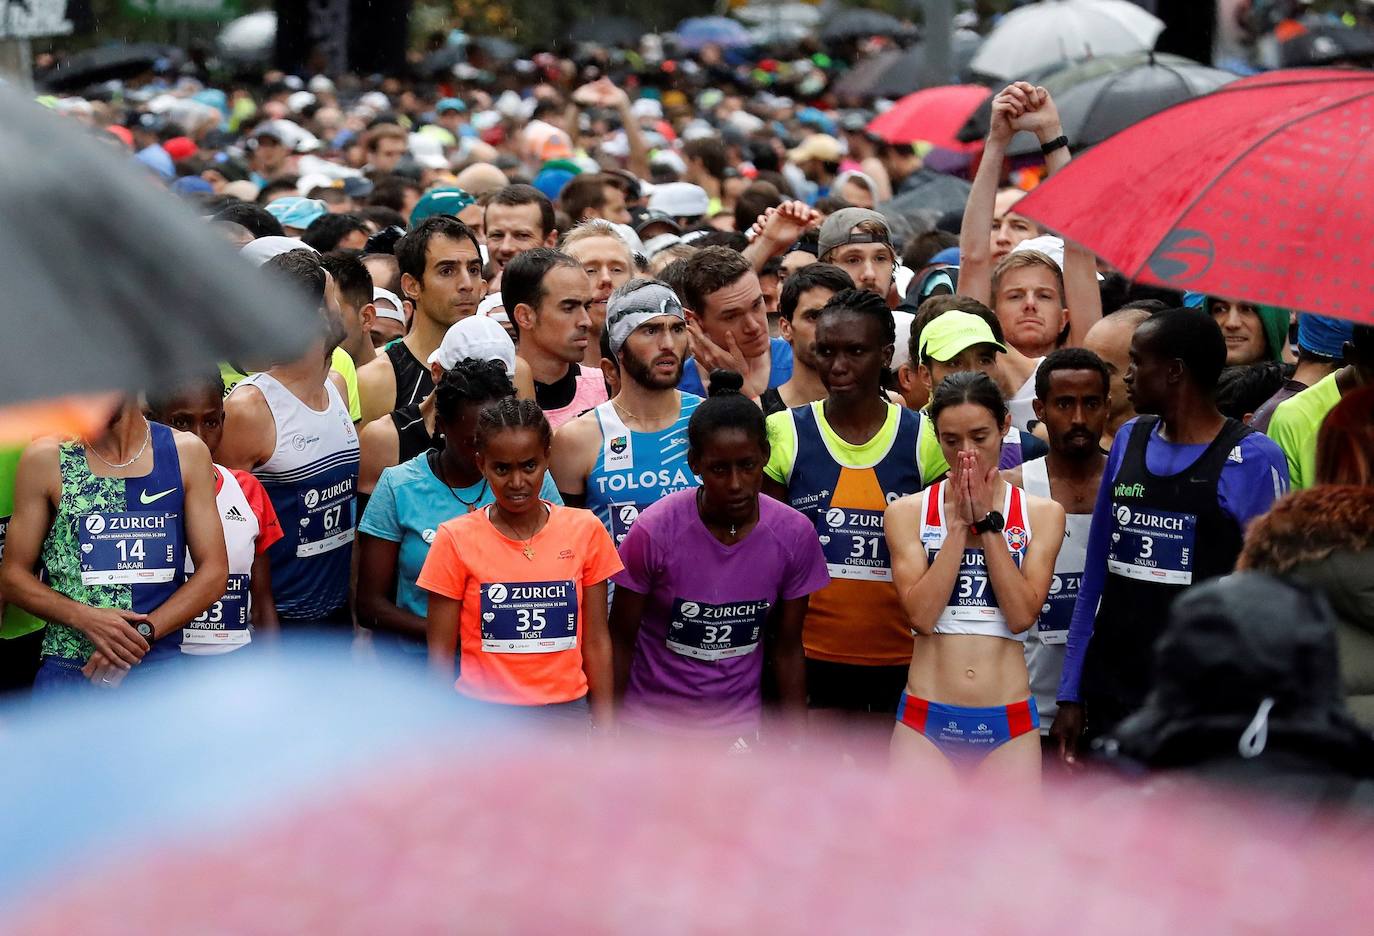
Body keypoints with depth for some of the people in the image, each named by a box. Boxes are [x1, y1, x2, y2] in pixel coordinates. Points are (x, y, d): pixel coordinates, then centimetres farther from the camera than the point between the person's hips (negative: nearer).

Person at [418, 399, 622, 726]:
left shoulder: (585, 531, 3)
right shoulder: (456, 540, -3)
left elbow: (596, 641, 7)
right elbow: (440, 652, 0)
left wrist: (606, 728, 5)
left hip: (566, 710, 2)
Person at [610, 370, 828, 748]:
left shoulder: (795, 535, -8)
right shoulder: (654, 531, -15)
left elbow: (787, 648, 3)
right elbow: (621, 641, -5)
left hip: (738, 730, 2)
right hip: (651, 722, -2)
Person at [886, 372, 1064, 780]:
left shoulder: (1042, 514, 6)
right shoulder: (907, 512, 4)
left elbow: (1022, 615, -7)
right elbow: (920, 614, -9)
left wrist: (988, 522, -7)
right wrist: (958, 524, -8)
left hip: (1009, 721, 1)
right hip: (926, 719, 0)